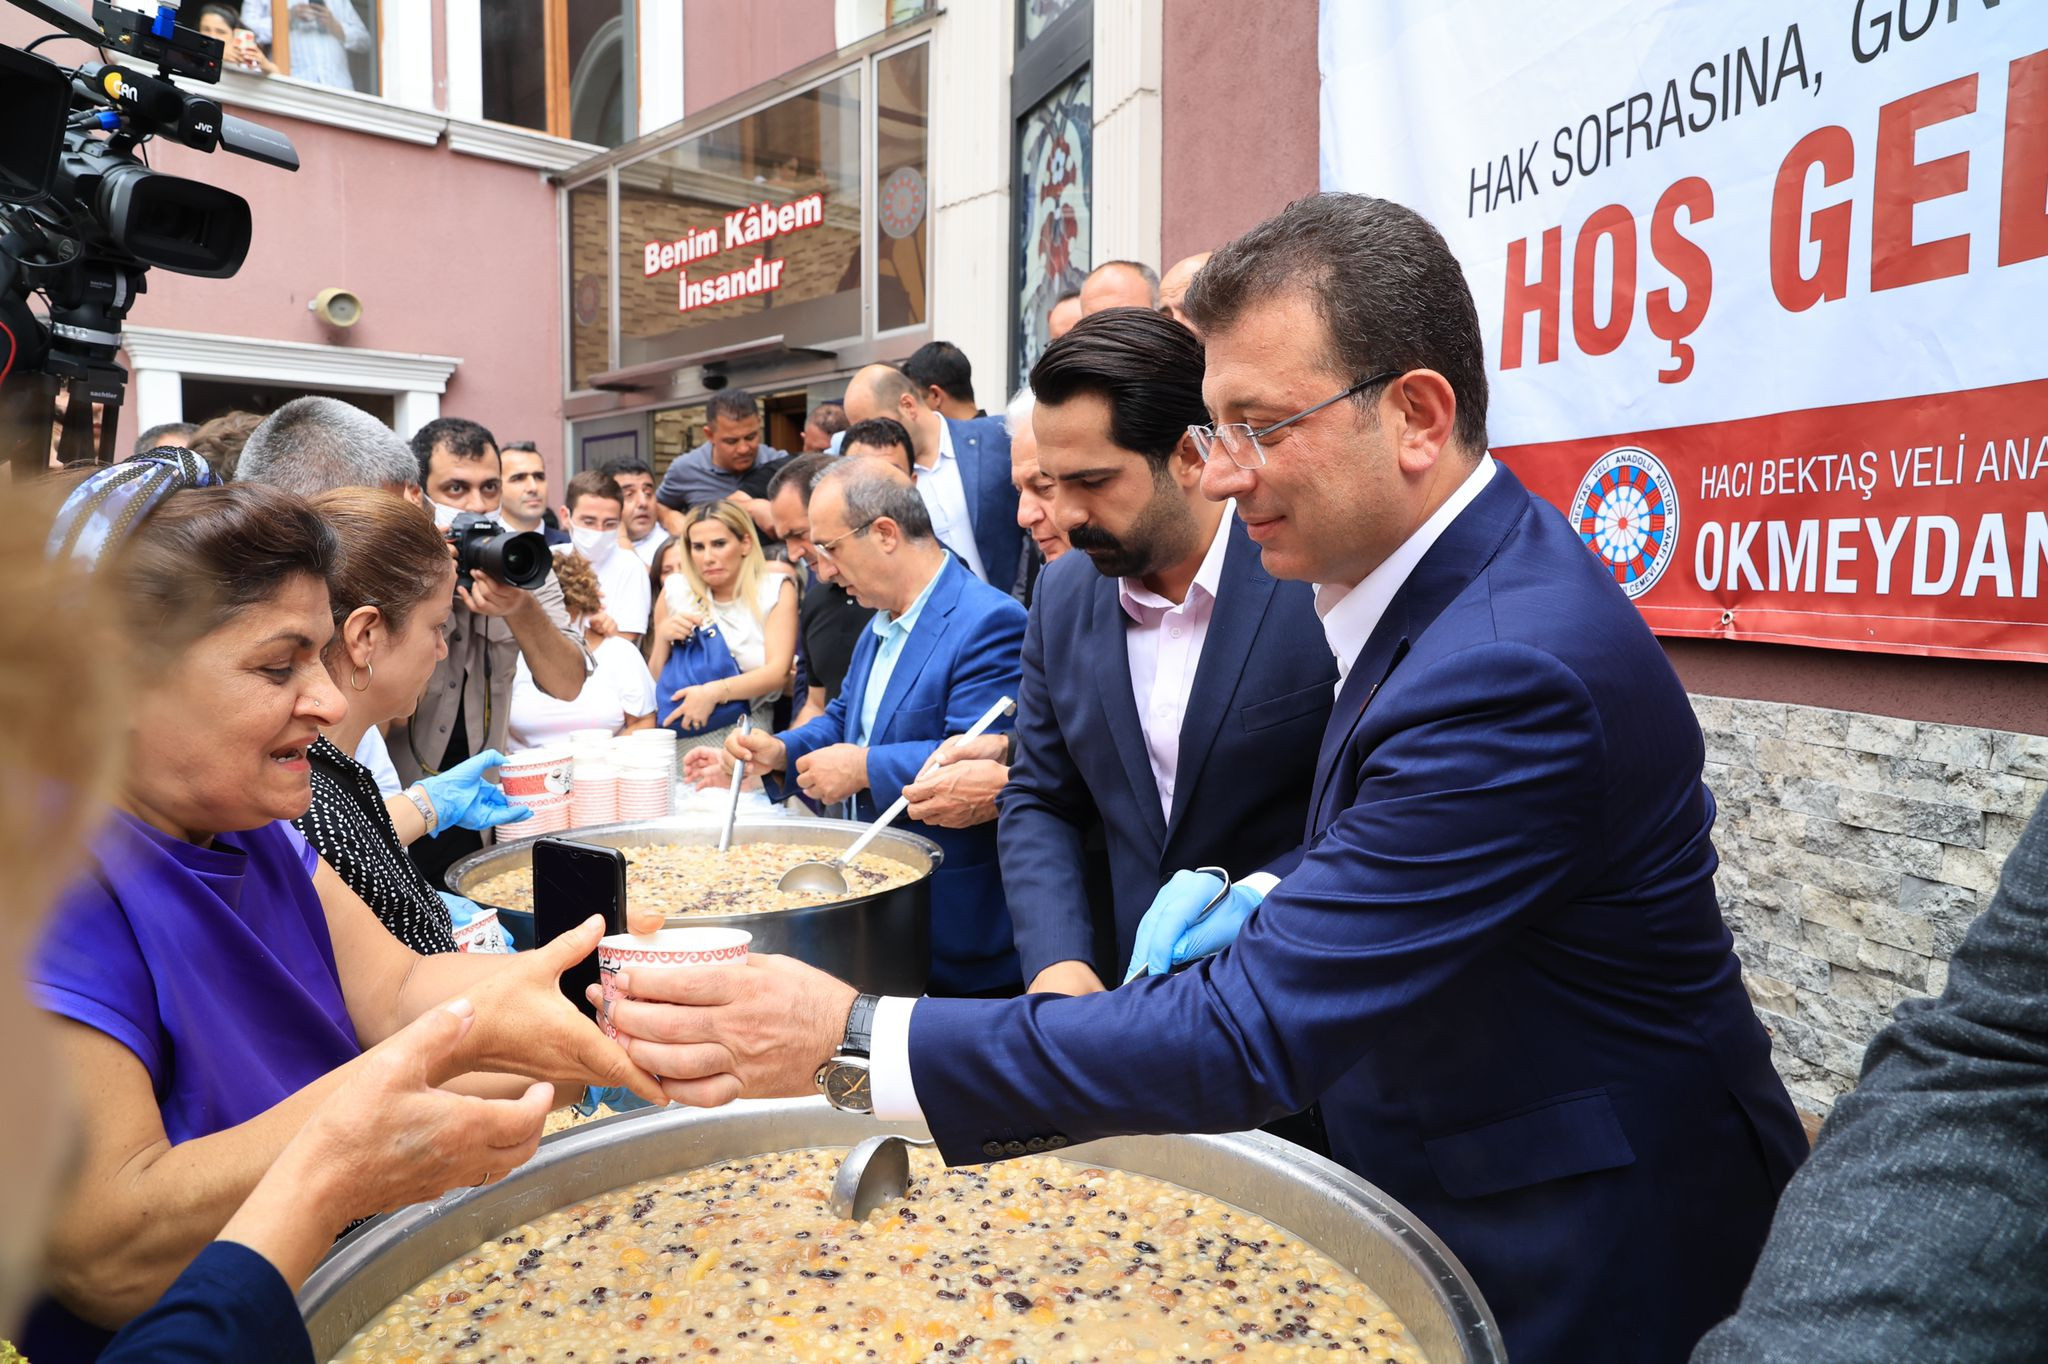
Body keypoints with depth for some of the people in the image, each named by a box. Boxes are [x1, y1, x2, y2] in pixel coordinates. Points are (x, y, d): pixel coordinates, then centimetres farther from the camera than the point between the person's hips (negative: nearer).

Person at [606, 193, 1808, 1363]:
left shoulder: (1516, 670, -32)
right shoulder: (1446, 577, -2)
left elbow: (1256, 1030, -33)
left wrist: (853, 1046, -34)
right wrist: (1270, 901, -6)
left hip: (1582, 1265, -7)